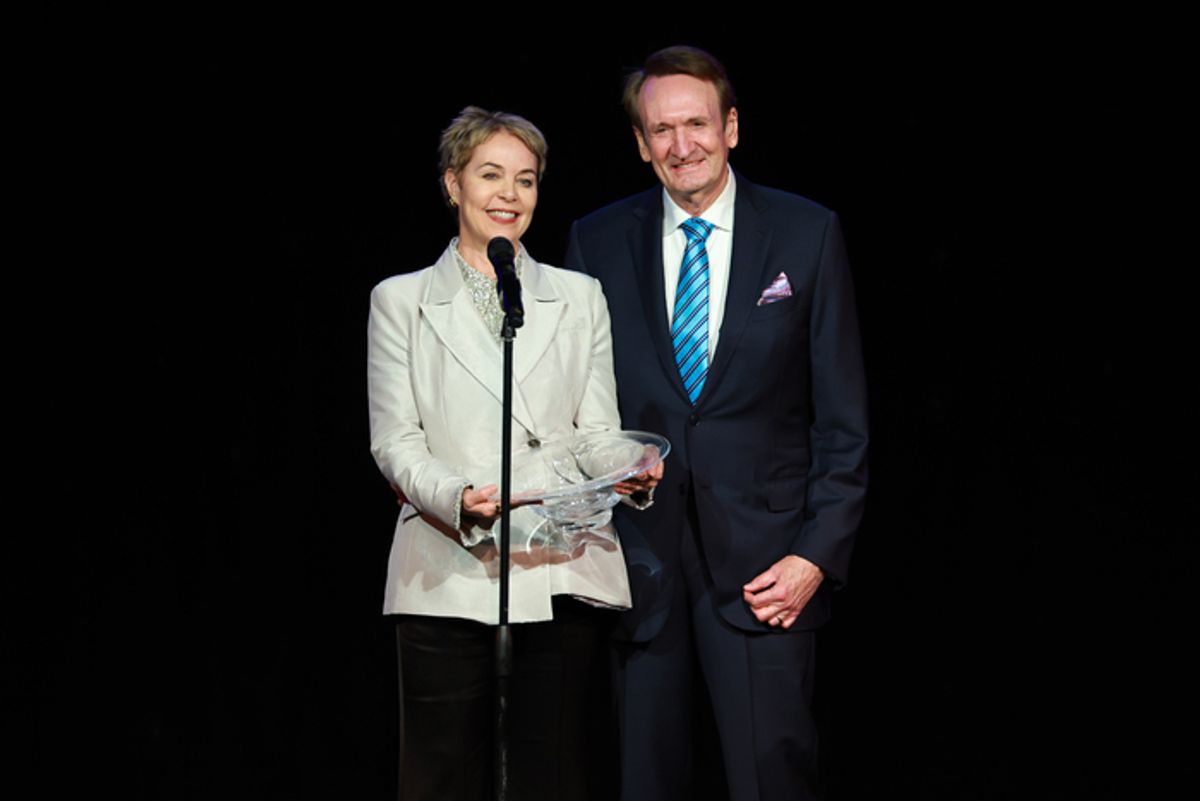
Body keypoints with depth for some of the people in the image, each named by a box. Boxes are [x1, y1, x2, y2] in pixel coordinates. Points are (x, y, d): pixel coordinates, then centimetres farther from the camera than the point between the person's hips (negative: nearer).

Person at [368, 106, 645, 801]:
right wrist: (459, 499, -18)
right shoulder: (401, 301, 10)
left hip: (562, 574, 2)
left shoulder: (580, 297, 16)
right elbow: (395, 443, 2)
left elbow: (600, 430, 11)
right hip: (449, 576, -1)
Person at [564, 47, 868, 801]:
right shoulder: (598, 242, 7)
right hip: (638, 560, 2)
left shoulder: (809, 234, 2)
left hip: (763, 566, -2)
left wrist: (819, 554, -7)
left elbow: (843, 418, 1)